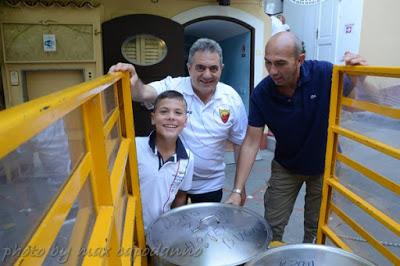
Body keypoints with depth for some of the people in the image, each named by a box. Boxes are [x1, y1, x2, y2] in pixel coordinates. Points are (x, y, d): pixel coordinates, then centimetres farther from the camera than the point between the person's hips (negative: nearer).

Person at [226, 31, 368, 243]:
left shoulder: (324, 73, -23)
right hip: (285, 167, 1)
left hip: (324, 165, 0)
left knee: (316, 230, 16)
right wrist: (237, 190, -21)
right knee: (271, 230, 8)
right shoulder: (261, 93, -21)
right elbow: (251, 142, -18)